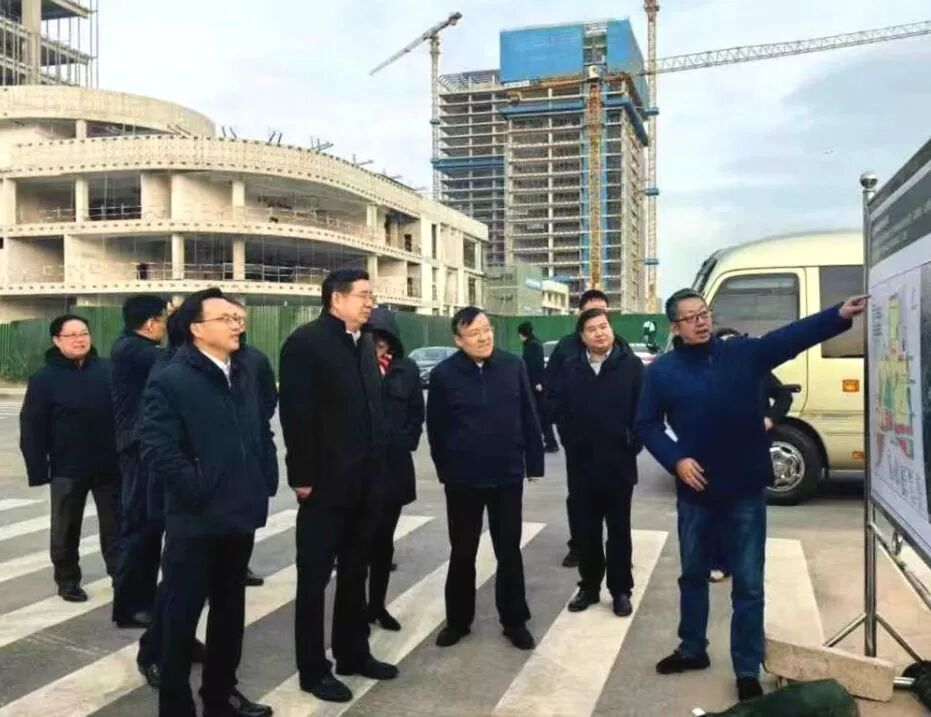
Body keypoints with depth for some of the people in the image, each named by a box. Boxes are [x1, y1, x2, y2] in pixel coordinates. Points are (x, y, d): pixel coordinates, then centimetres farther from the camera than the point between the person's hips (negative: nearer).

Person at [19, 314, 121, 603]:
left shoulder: (108, 370, 2)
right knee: (67, 529, 12)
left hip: (109, 466, 2)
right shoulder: (44, 378, -5)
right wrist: (38, 470, -11)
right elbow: (31, 428, -6)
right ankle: (67, 580, 27)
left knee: (115, 525, 8)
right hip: (67, 469, -1)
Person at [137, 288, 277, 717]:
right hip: (195, 522, -7)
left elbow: (262, 435, 19)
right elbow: (157, 449, -18)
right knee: (182, 614, 4)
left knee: (230, 610, 18)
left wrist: (265, 483, 8)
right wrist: (199, 491, -16)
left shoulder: (244, 377, 12)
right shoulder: (170, 380, -11)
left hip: (240, 516, 7)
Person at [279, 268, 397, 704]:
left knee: (355, 572, 18)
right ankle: (314, 669, 17)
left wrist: (379, 468, 11)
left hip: (365, 481, 8)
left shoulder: (364, 343, 12)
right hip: (326, 482, -7)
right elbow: (296, 414, -17)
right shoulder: (306, 342, -12)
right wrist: (302, 476, -19)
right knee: (315, 576, 6)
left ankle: (353, 653, 32)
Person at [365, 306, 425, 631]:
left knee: (383, 540, 12)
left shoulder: (407, 370, 4)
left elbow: (416, 415, 9)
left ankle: (378, 604, 24)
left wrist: (403, 444, -1)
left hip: (394, 466, 3)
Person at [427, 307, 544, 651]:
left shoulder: (513, 366, -4)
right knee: (462, 552, 12)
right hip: (463, 479, -1)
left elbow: (528, 418, 1)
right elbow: (435, 429, -1)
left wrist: (534, 462, 2)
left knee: (509, 552, 10)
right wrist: (446, 470, 2)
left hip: (507, 475, 1)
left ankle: (514, 621, 24)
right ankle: (458, 620, 27)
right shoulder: (443, 374, -8)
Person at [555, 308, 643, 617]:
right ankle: (589, 587, 24)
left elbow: (642, 409, -5)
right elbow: (563, 410, 7)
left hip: (619, 462, -2)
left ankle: (621, 590, 20)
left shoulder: (631, 364, -6)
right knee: (587, 530, 11)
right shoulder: (570, 367, 3)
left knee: (619, 530, 9)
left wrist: (632, 445, -7)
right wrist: (571, 444, 2)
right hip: (584, 463, 2)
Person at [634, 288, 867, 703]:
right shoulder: (662, 371, -1)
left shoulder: (743, 353, -2)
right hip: (696, 492, 1)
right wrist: (675, 460, -15)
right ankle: (692, 649, 37)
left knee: (748, 584, 5)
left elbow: (792, 336, -15)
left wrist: (841, 315, -29)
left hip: (745, 490, -1)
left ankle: (748, 671, 18)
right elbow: (646, 426, 0)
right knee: (693, 575, 18)